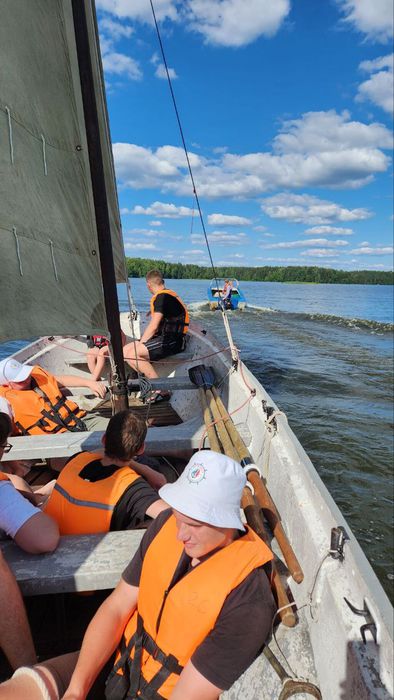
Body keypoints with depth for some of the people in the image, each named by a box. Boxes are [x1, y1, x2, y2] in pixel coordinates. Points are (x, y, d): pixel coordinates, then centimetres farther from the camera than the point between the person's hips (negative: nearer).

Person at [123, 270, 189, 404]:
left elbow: (153, 327, -15)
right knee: (125, 350, 3)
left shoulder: (162, 297, -12)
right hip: (166, 338, 10)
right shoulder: (169, 294, 19)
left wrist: (139, 344, -6)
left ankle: (161, 390, -16)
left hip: (171, 340, -10)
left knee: (132, 354, -23)